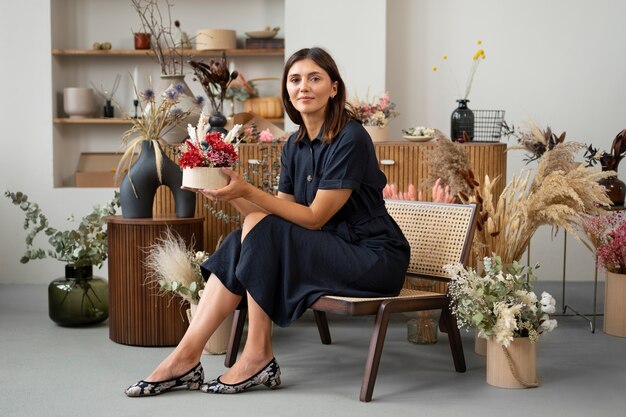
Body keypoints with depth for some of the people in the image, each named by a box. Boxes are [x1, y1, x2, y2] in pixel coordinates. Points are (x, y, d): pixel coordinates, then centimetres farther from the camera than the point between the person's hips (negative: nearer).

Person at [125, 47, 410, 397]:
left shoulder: (351, 139, -16)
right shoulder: (295, 145, 8)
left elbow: (315, 218, -18)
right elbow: (279, 214, 3)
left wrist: (247, 190, -24)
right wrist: (232, 193, -11)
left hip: (375, 258, -7)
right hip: (331, 250, 7)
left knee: (260, 229, -21)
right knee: (240, 243, -11)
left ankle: (258, 355, -13)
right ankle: (186, 355, -13)